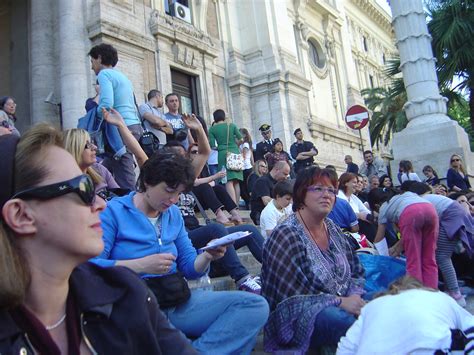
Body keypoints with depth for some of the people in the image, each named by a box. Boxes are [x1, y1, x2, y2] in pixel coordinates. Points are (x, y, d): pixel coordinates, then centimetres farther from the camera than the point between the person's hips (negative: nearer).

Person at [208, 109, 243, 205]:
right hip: (235, 153, 3)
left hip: (223, 154, -3)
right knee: (236, 181, 8)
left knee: (229, 181, -8)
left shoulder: (212, 129, 3)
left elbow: (212, 145, -2)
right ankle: (237, 204, 11)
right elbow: (241, 139, 3)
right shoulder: (232, 125, 9)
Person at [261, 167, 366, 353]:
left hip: (342, 305, 7)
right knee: (348, 322, -32)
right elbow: (292, 296, -18)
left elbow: (356, 272, 13)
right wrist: (340, 301, -21)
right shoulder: (286, 235, -14)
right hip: (298, 316, -6)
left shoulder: (334, 230, 9)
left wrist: (354, 297, -8)